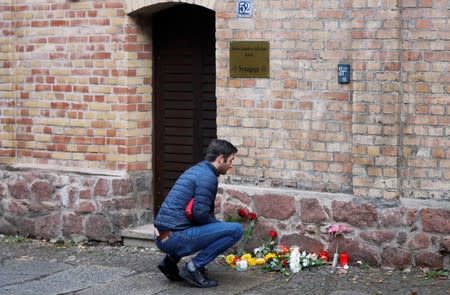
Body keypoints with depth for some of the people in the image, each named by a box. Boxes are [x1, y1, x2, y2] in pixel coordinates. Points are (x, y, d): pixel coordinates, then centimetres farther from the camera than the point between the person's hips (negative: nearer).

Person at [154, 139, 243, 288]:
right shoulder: (208, 177, -10)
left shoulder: (196, 170, 20)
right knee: (236, 229, -9)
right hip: (176, 237, -9)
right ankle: (194, 267, -7)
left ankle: (171, 259, 16)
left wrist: (219, 225, 22)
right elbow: (200, 214, -16)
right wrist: (222, 225, 3)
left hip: (163, 238, 9)